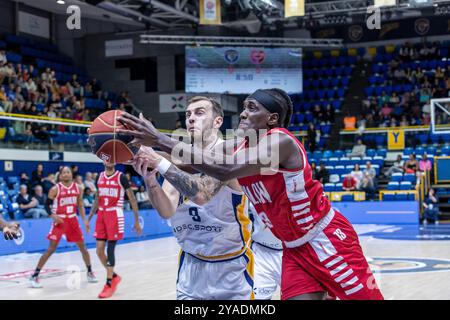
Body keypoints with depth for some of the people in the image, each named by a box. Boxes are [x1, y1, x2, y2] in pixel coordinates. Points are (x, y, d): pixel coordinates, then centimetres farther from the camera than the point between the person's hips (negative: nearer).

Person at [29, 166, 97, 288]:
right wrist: (53, 216, -19)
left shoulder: (77, 188, 3)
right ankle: (34, 276, -6)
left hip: (73, 220, 4)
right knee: (51, 249, -10)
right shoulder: (55, 189, -9)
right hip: (59, 220, -4)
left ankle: (90, 272, 26)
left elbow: (80, 206, 10)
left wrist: (85, 220, 2)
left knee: (82, 247, 10)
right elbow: (47, 205, -4)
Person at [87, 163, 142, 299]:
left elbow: (132, 199, -5)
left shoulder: (121, 177, -7)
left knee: (110, 249, -6)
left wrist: (137, 221, -7)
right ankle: (114, 276, 23)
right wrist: (89, 218, 14)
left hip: (115, 215, -6)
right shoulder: (100, 177, 10)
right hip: (101, 214, 6)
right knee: (99, 250, 3)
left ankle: (109, 284, 3)